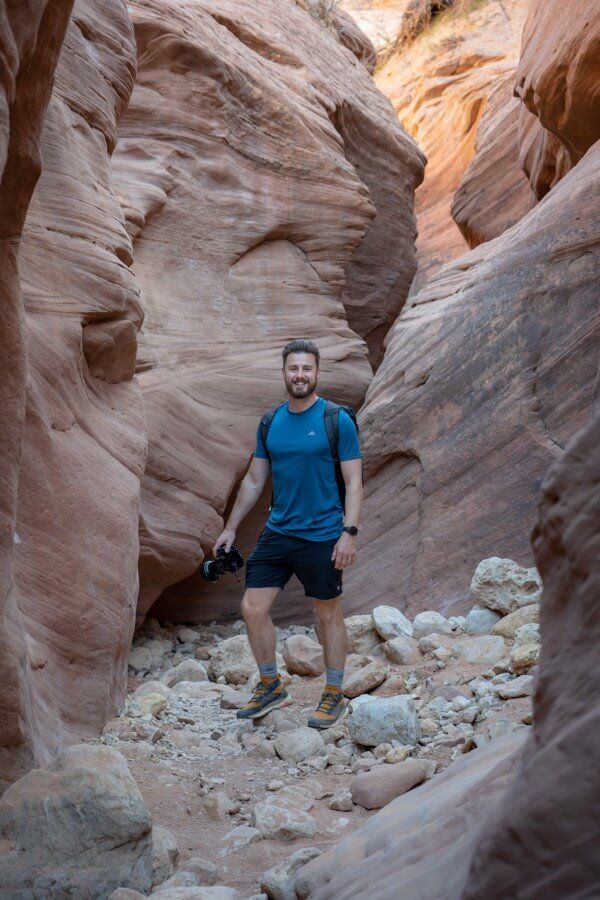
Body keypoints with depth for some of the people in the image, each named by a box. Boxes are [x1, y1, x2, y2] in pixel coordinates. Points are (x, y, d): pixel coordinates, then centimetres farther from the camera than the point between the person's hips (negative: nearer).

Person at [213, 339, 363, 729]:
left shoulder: (338, 421, -8)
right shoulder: (270, 423, 7)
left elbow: (354, 482, -9)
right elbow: (254, 481, 15)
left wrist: (349, 532, -18)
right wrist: (231, 528, 15)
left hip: (322, 536, -5)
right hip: (277, 532, 5)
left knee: (329, 613, 7)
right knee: (253, 607, 2)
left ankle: (335, 697, 23)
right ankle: (271, 687, 21)